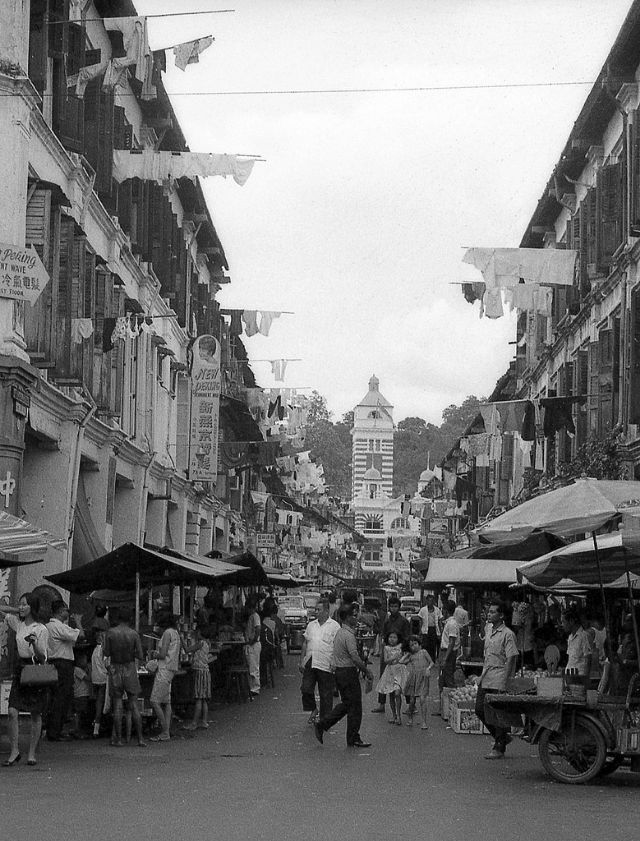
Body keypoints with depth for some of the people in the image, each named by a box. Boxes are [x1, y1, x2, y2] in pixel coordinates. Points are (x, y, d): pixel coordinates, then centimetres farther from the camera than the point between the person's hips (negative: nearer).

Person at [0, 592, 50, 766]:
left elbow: (42, 658, -11)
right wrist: (16, 610, 7)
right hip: (19, 670, 4)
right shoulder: (17, 623, 4)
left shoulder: (41, 630, -9)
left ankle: (32, 753, 12)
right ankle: (14, 751, -3)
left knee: (36, 715, 4)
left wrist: (34, 644, -28)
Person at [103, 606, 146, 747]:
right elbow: (140, 656, -5)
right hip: (130, 668, 0)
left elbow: (106, 653, -3)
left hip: (115, 668, 0)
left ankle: (118, 739, 2)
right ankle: (140, 738, 1)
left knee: (117, 705, 4)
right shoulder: (134, 634, -6)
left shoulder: (110, 633, -6)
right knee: (134, 705, 4)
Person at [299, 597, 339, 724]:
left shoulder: (334, 626, -3)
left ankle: (324, 719, 15)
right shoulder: (311, 625, 13)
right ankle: (313, 710, 19)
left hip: (326, 665, -4)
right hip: (310, 664, 4)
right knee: (306, 688, -4)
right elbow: (305, 644, 16)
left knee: (326, 694, 4)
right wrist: (301, 662, 10)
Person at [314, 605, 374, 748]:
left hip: (339, 671, 10)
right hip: (348, 672, -10)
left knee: (346, 704, 18)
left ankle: (322, 724, 13)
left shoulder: (340, 632, 13)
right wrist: (367, 671, -13)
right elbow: (355, 657, -22)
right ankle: (353, 739, 6)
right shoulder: (349, 635, -18)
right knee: (354, 706, 0)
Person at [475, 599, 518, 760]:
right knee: (479, 709, 8)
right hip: (486, 679, 9)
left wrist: (504, 682, -19)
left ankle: (499, 749, 4)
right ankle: (501, 737, 24)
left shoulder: (507, 634, -11)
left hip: (498, 680, -9)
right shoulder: (489, 633, 15)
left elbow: (511, 659, -15)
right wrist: (482, 675, 17)